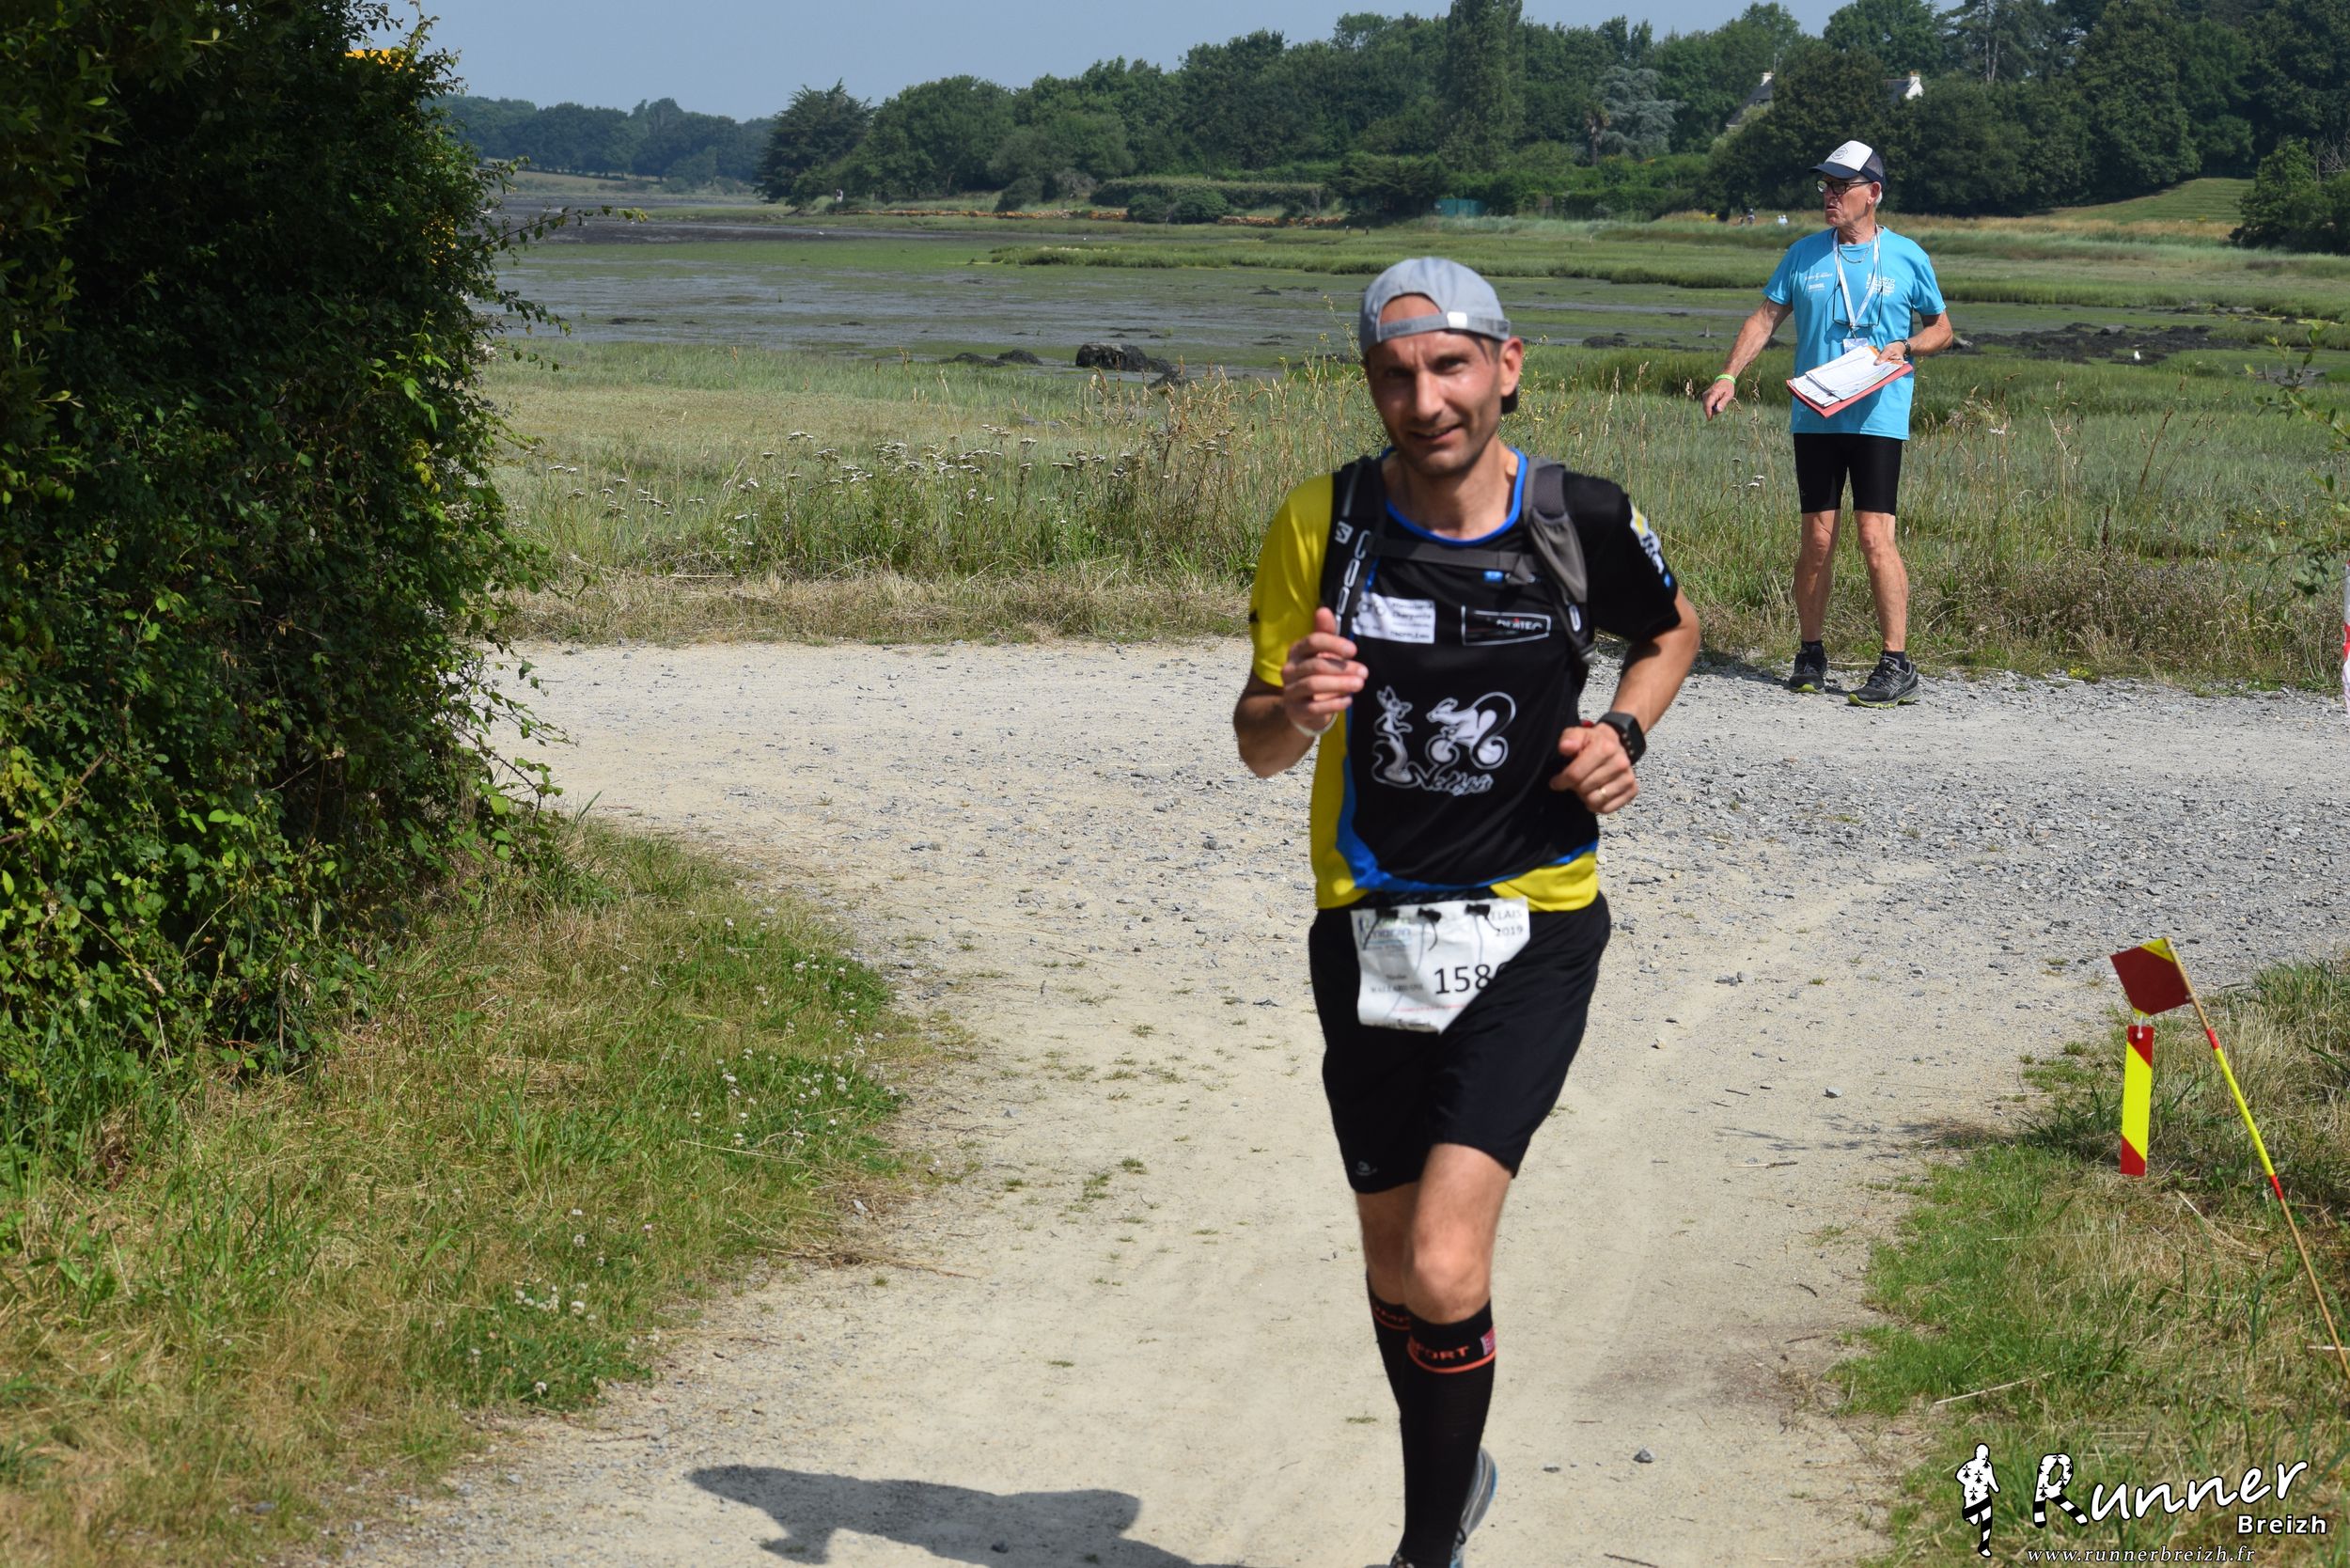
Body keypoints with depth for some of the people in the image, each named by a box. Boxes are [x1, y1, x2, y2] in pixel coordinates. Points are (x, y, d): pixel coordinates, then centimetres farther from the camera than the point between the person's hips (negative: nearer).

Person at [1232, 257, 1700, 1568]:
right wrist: (1294, 709, -26)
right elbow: (1259, 747, -2)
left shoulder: (1584, 522, -9)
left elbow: (1675, 628, 14)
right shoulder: (1323, 522, -7)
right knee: (1394, 1267, 16)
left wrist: (1624, 734, -5)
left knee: (1445, 1273, -18)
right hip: (1370, 927, 3)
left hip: (1532, 930, -2)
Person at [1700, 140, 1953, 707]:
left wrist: (1904, 347, -7)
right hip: (1814, 418, 2)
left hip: (1878, 419, -2)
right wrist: (1728, 376, -4)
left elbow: (1941, 328, 13)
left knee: (1875, 538, -10)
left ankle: (1898, 665, -7)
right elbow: (1766, 319, 10)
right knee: (1817, 538, 2)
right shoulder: (1804, 255, 8)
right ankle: (1810, 654, 15)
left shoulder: (1906, 257, 4)